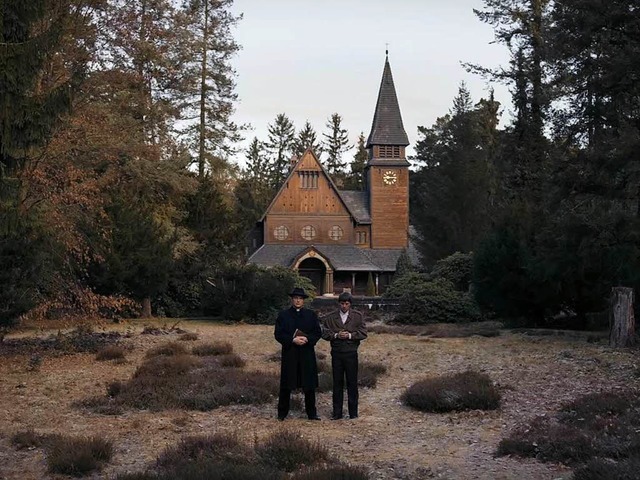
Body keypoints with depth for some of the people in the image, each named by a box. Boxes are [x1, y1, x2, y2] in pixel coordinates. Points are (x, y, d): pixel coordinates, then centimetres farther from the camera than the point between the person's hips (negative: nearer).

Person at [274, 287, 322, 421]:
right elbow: (278, 334, -2)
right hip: (289, 354, -1)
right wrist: (293, 340, -15)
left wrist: (307, 339, -13)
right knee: (286, 386, 4)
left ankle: (311, 413, 14)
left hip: (307, 354, 1)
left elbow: (318, 333, 5)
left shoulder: (311, 314, 10)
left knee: (309, 385, 5)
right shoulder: (283, 315, 5)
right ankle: (282, 413, 14)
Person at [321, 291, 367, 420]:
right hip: (336, 354, 1)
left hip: (351, 353, -1)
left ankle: (353, 412, 10)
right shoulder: (330, 317, 6)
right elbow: (325, 334, 2)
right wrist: (336, 335, -14)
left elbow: (363, 333, -1)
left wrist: (350, 335, -14)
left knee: (352, 383, 2)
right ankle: (337, 413, 10)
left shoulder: (357, 316, 4)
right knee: (337, 383, 4)